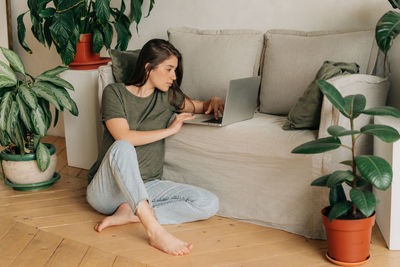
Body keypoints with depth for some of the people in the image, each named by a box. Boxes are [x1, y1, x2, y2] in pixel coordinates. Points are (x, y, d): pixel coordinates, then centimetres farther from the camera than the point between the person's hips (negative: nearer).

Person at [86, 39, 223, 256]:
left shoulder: (168, 96, 13)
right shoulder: (114, 92, -2)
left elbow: (201, 107, 29)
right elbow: (123, 137, -17)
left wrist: (214, 101, 5)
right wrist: (170, 130, -11)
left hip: (145, 187, 5)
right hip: (107, 190, -5)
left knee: (209, 203, -16)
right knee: (122, 148, -39)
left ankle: (131, 213, -21)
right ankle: (155, 230, -46)